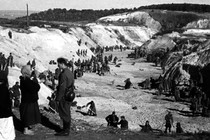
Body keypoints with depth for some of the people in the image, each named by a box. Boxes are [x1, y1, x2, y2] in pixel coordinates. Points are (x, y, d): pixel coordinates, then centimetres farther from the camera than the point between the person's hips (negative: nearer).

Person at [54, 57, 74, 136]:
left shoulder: (63, 74, -21)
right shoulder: (70, 72, 9)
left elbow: (62, 88, -22)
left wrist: (57, 99, -16)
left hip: (63, 97, -9)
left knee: (64, 114, 0)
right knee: (67, 113, 16)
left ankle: (65, 131, 7)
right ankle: (67, 129, 26)